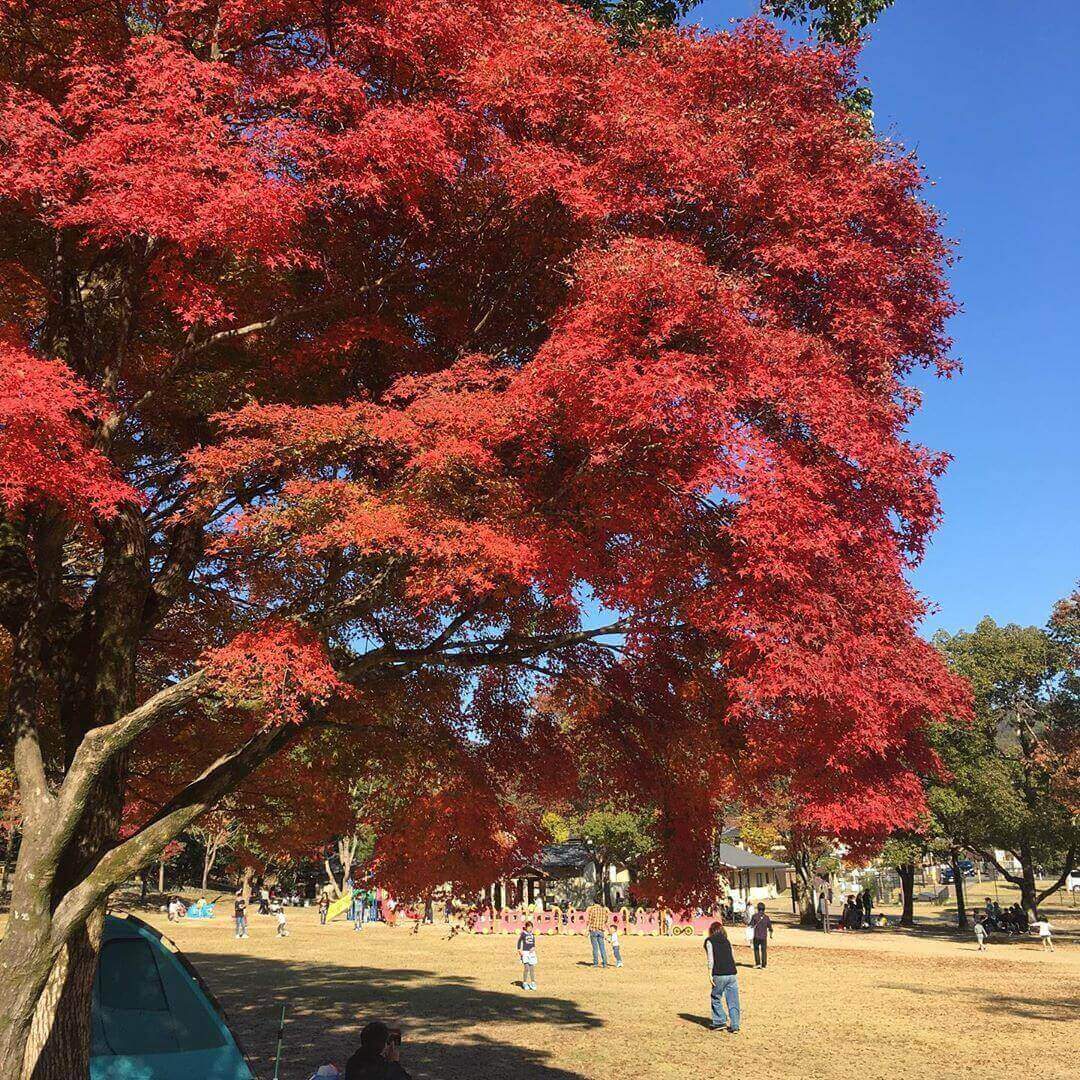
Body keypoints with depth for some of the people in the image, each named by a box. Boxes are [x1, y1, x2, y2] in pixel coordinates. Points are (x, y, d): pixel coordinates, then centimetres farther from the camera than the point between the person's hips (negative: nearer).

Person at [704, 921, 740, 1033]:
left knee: (715, 998, 13)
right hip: (733, 974, 4)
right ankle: (734, 1025, 7)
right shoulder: (727, 941, 18)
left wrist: (710, 974, -4)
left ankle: (720, 1022, 11)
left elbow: (711, 959, -4)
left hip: (719, 975, -4)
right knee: (733, 1001, 8)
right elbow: (733, 958, 16)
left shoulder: (709, 941, 6)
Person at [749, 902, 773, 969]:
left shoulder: (755, 916, -8)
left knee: (756, 949, 14)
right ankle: (764, 964, 14)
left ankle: (758, 963, 6)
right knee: (764, 950, 13)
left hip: (756, 936, -1)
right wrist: (770, 935, 20)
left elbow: (751, 925, -7)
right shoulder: (767, 917, -3)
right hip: (764, 937, 1)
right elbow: (770, 928, 4)